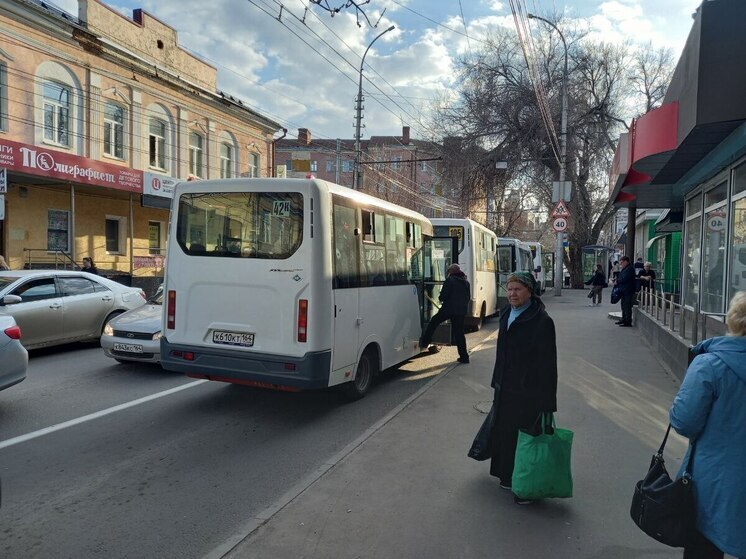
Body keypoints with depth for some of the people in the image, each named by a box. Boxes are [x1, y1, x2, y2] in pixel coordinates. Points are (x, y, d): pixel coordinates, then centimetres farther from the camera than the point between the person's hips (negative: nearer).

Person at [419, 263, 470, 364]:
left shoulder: (450, 280, -9)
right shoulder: (466, 282, 12)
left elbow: (443, 296, -13)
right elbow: (468, 298, 18)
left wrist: (441, 298, 8)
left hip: (449, 309, -6)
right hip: (462, 310, 6)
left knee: (433, 322, 14)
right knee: (459, 332, 10)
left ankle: (424, 343, 15)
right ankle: (464, 357, 9)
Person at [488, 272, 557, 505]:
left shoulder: (541, 321, -16)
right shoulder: (506, 314, 7)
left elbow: (548, 363, -17)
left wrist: (546, 401, -18)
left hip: (528, 391, -7)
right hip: (505, 388, 7)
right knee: (504, 432, 15)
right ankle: (509, 476, 33)